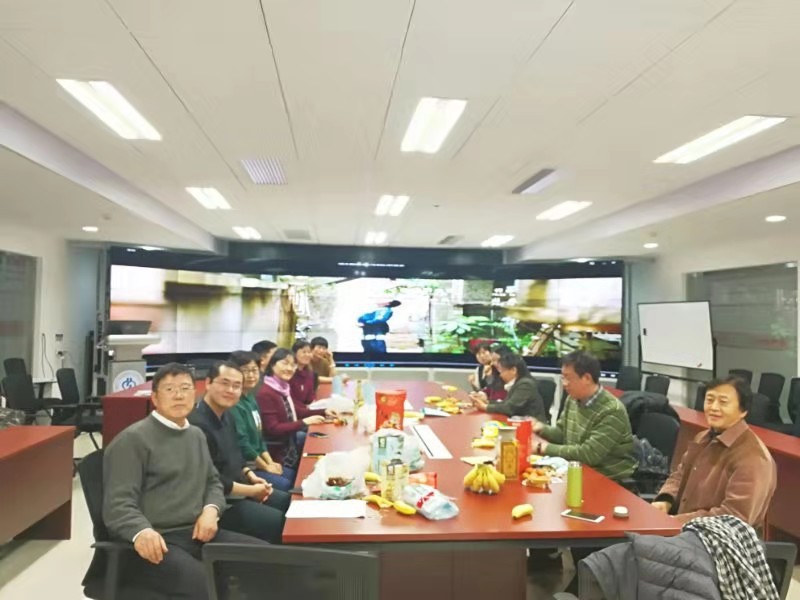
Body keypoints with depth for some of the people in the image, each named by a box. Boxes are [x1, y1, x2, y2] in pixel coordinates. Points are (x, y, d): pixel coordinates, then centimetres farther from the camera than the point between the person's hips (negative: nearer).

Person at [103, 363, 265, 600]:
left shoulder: (196, 435, 18)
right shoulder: (133, 439, -6)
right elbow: (119, 505, -13)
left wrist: (211, 509, 2)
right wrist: (141, 531, -33)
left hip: (197, 534, 7)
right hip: (156, 542, -7)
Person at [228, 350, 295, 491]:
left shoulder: (251, 399, 10)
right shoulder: (234, 405, -20)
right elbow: (242, 444, -21)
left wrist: (271, 462, 5)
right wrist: (266, 467, -11)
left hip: (256, 463, 10)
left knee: (295, 477, 7)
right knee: (284, 485, -18)